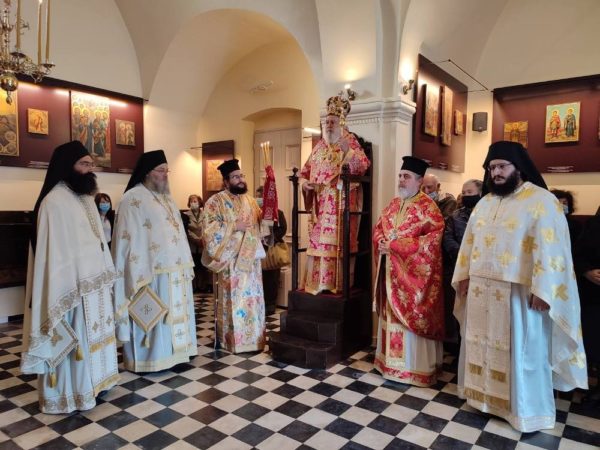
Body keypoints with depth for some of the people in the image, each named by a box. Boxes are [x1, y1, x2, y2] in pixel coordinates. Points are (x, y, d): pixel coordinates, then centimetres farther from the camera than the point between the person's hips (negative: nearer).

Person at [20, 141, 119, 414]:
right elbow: (54, 251, -19)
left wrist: (107, 275, 15)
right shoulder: (55, 202, -16)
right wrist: (68, 293, -21)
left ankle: (91, 382, 33)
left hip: (94, 282, 9)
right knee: (73, 339, 4)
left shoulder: (85, 197, 11)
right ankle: (68, 395, 20)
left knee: (92, 335, 18)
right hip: (74, 287, -9)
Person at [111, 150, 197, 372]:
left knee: (174, 313, 14)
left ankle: (172, 353, 27)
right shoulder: (133, 199, -10)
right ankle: (149, 358, 16)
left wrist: (185, 265, 14)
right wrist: (139, 275, -18)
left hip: (174, 270, 8)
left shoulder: (166, 198, 15)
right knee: (152, 318, 1)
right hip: (151, 271, -8)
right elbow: (129, 241, -14)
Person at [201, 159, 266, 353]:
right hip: (231, 259, -6)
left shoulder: (250, 200, 14)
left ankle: (253, 338, 24)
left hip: (251, 258, 7)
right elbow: (209, 229, -16)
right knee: (233, 300, -2)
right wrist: (234, 226, -18)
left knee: (253, 298, 11)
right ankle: (233, 339, 11)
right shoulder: (216, 201, -6)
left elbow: (260, 224, 22)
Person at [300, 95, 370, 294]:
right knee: (317, 240, 3)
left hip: (341, 202, -5)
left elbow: (363, 166, -11)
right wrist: (306, 184, 0)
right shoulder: (319, 146, 17)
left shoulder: (349, 142, 2)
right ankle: (317, 282, 10)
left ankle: (338, 284, 0)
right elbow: (306, 171, 20)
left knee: (338, 241, -6)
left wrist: (348, 151, -25)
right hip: (320, 203, 5)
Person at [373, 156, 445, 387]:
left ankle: (415, 367, 14)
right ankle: (392, 359, 27)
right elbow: (378, 229, 16)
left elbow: (432, 240, -19)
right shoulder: (393, 205, 12)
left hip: (414, 273, -7)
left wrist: (396, 245, -20)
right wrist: (382, 243, -7)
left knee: (412, 316, 0)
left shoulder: (428, 207, -9)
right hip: (391, 272, 7)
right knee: (392, 315, 13)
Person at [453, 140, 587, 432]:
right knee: (483, 345, 15)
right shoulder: (484, 203, 12)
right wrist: (464, 276, 11)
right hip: (481, 290, 6)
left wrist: (542, 289, -19)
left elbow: (550, 248, -15)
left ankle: (529, 411, 22)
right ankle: (486, 396, 31)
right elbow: (469, 241, 15)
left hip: (519, 292, -6)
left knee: (522, 350, 5)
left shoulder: (542, 201, -9)